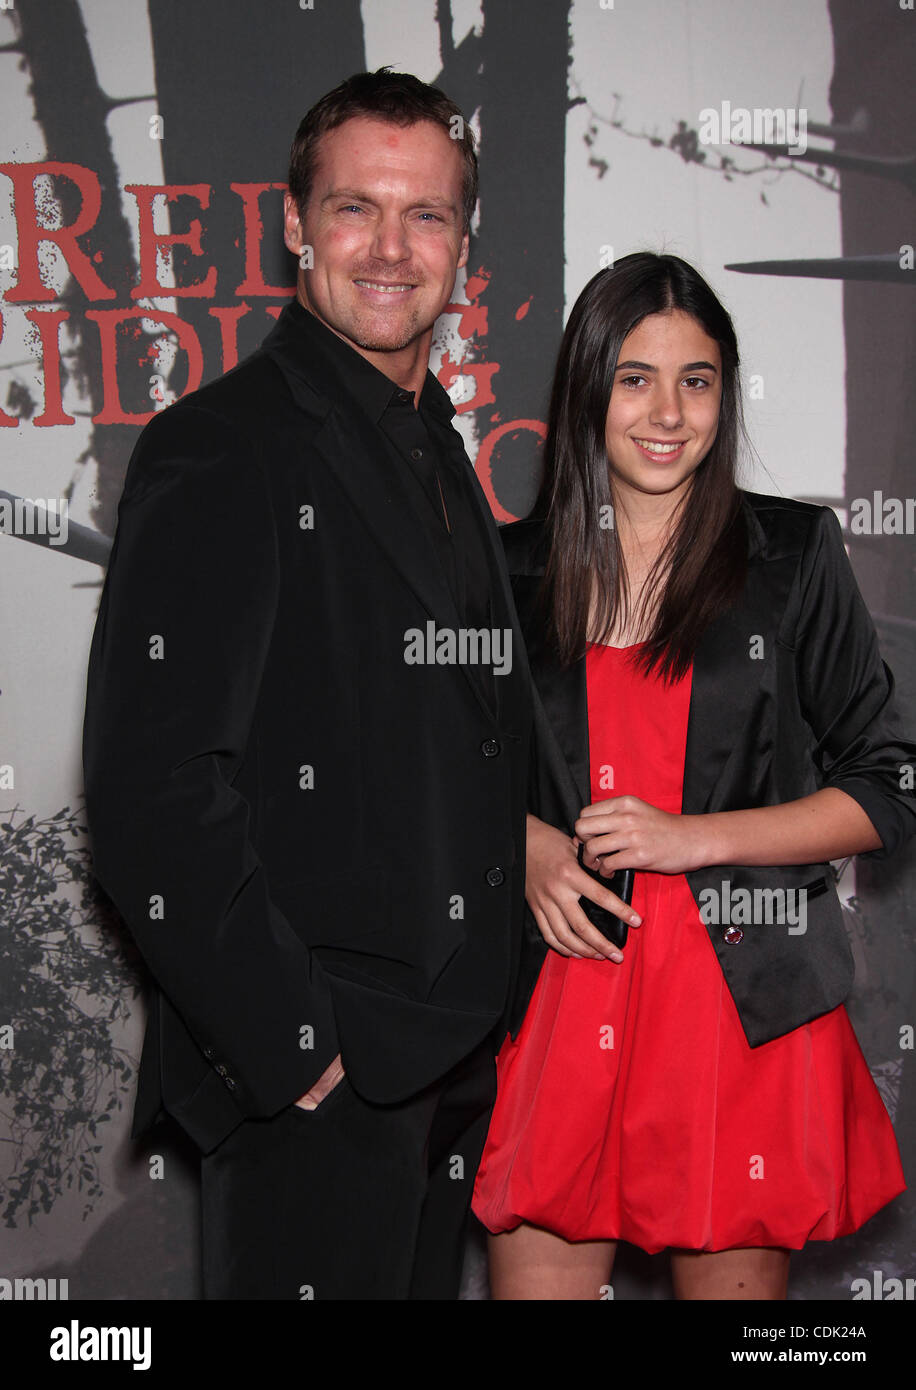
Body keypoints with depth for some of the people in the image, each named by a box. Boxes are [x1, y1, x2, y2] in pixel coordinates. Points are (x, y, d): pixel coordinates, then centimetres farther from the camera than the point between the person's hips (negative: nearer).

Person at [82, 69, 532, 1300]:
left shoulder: (439, 457, 13)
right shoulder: (220, 450, -14)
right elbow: (151, 794, -20)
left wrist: (481, 1007, 13)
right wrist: (292, 1046, -18)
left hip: (449, 1055, 8)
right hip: (309, 1076, -8)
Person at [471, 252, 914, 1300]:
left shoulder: (794, 554, 1)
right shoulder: (518, 567, 6)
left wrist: (695, 838, -11)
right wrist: (528, 846, -4)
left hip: (751, 1004, -1)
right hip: (561, 1000, 2)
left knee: (733, 1276, 9)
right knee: (534, 1276, 5)